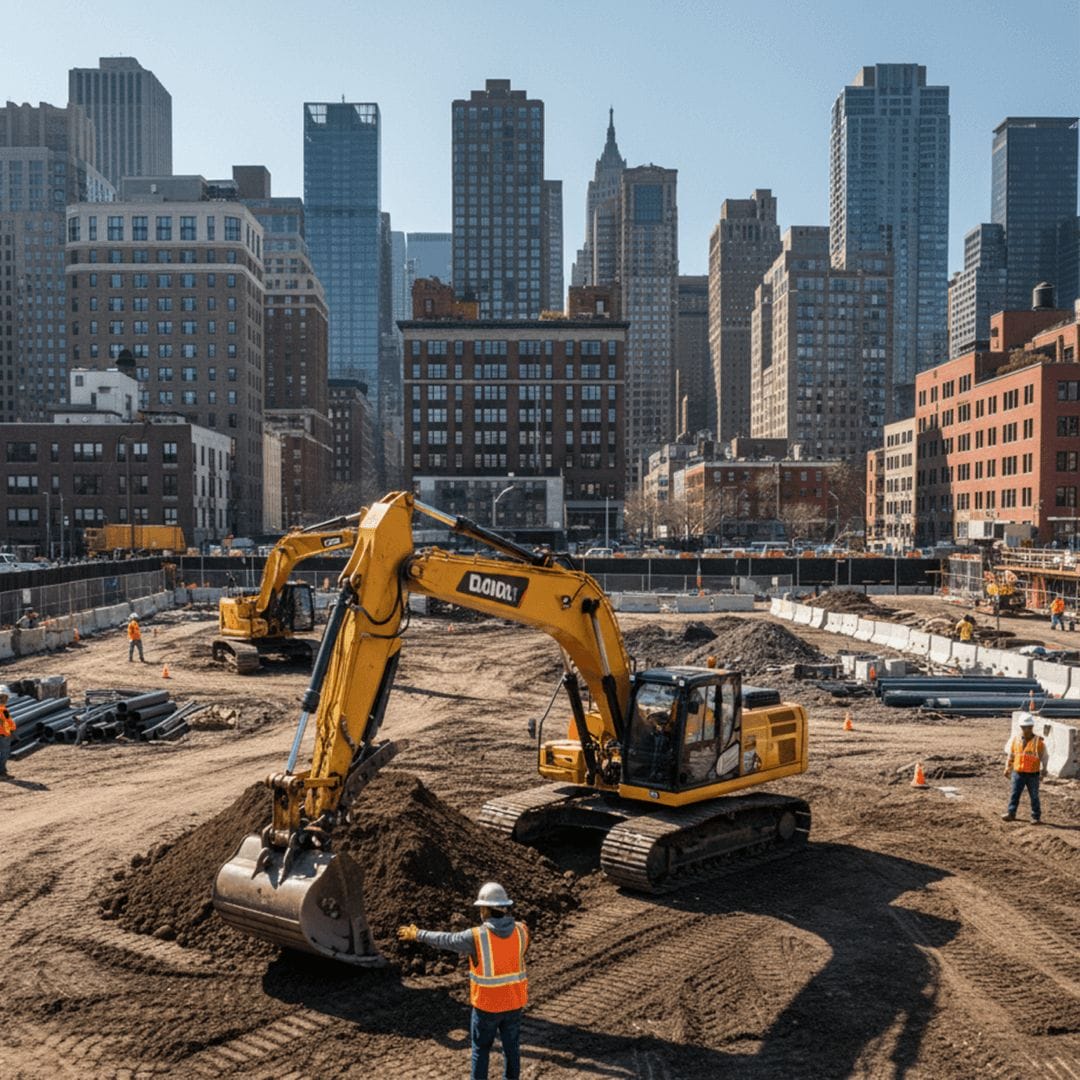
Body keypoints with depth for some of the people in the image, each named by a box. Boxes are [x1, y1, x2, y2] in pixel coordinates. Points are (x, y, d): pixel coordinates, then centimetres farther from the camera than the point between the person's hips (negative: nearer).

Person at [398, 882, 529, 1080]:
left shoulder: (476, 937, -21)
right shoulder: (521, 930, -9)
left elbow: (444, 940, -7)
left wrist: (416, 935, 8)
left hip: (487, 1004, -3)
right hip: (513, 1002, 3)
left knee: (481, 1049, 15)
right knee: (512, 1047, 17)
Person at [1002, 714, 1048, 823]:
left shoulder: (1038, 741, -7)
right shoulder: (1015, 739, 2)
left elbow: (1044, 756, -1)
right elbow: (1010, 755, 11)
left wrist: (1043, 769, -9)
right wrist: (1007, 768, 13)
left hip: (1033, 774, -3)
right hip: (1018, 773, 3)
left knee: (1034, 796, 7)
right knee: (1014, 794, 4)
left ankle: (1036, 816, 16)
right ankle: (1011, 813, 11)